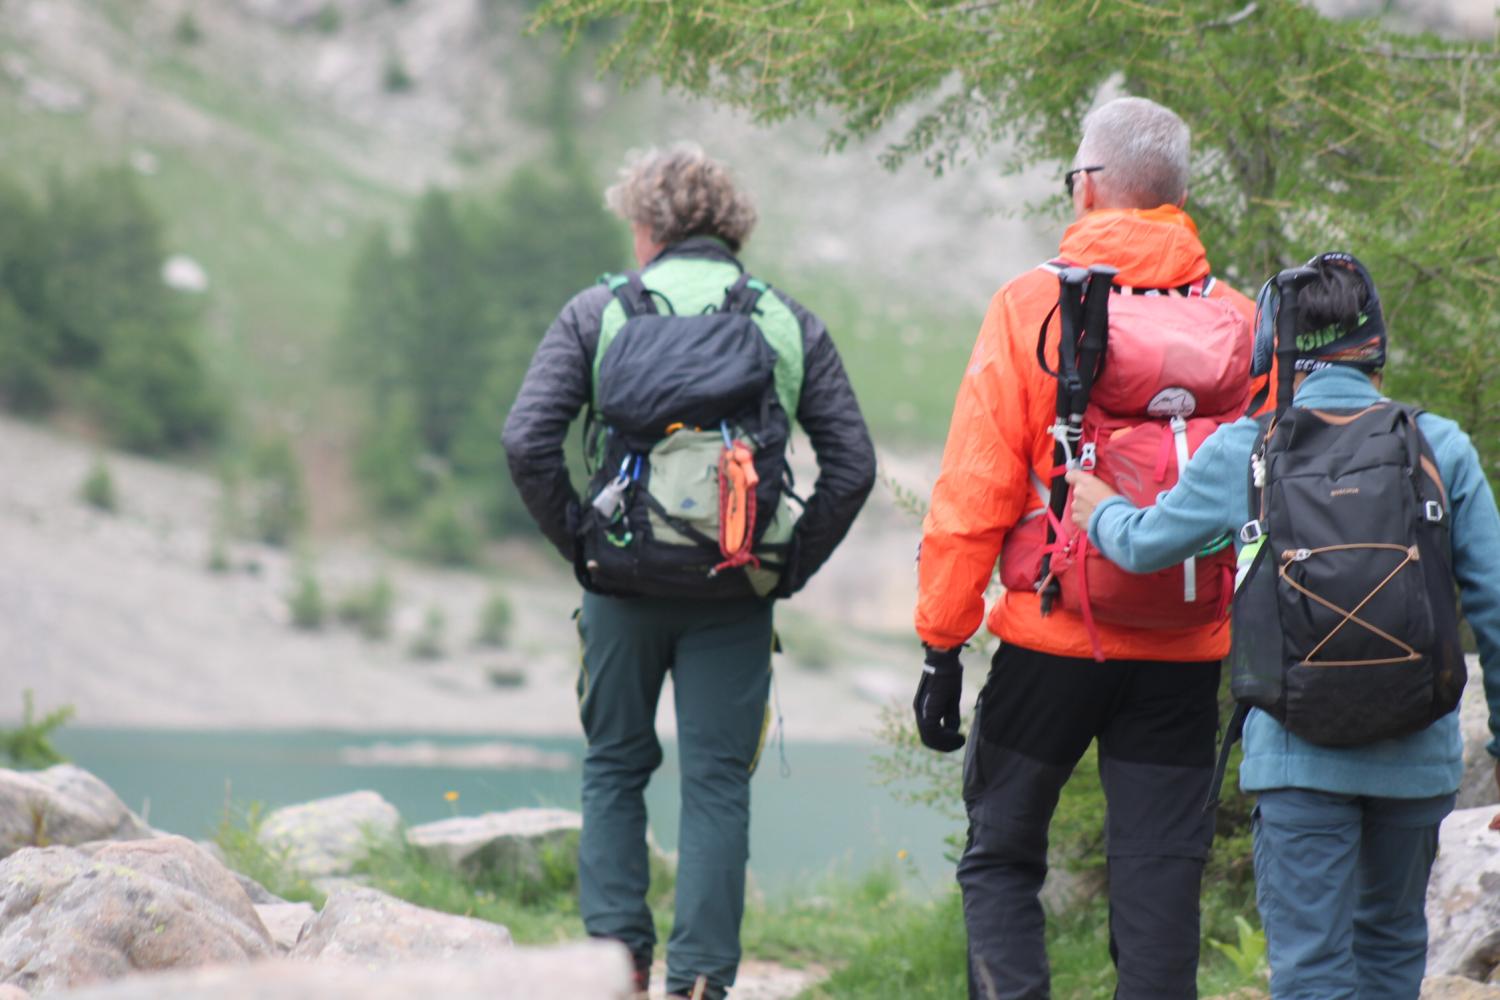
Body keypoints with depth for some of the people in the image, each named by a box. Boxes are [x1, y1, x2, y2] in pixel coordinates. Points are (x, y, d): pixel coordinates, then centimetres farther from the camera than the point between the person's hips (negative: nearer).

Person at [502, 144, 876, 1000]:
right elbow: (853, 464, 0)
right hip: (735, 600, 0)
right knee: (718, 783, 5)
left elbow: (528, 440, -7)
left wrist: (580, 541, 2)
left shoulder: (599, 312, 2)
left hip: (626, 583, 0)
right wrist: (791, 566, 5)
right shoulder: (790, 322, 6)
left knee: (615, 768, 16)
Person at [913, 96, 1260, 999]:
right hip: (1187, 653, 2)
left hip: (1052, 643, -2)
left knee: (1001, 856, 12)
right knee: (1159, 875, 7)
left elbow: (974, 492, -6)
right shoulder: (1238, 321, 1)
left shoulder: (1031, 306, -6)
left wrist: (942, 642, -1)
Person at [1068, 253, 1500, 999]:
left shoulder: (1243, 452, -3)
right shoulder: (1440, 448, 0)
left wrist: (1101, 511, 35)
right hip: (1418, 750, 2)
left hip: (1300, 751, -2)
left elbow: (1146, 545, 12)